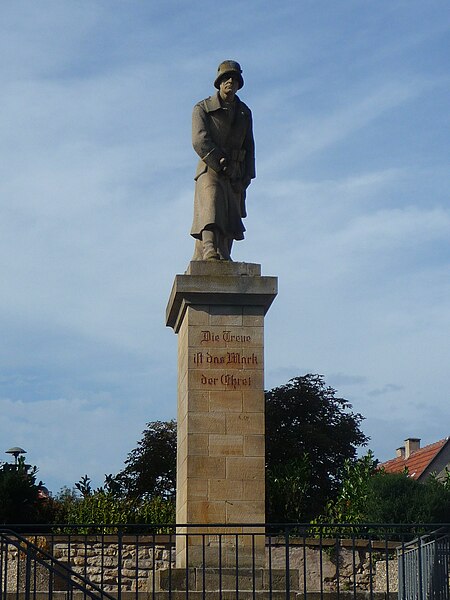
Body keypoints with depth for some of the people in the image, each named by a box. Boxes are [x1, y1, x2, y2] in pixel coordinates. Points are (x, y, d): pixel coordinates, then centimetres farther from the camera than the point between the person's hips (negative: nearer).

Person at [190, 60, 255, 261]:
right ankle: (211, 254, -46)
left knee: (228, 225, 0)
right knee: (211, 209, -29)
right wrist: (221, 164, -17)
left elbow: (249, 148, 17)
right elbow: (200, 141, -11)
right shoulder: (202, 108, 3)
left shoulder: (244, 112, 17)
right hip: (210, 171, -5)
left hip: (235, 177, 5)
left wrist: (246, 178, 5)